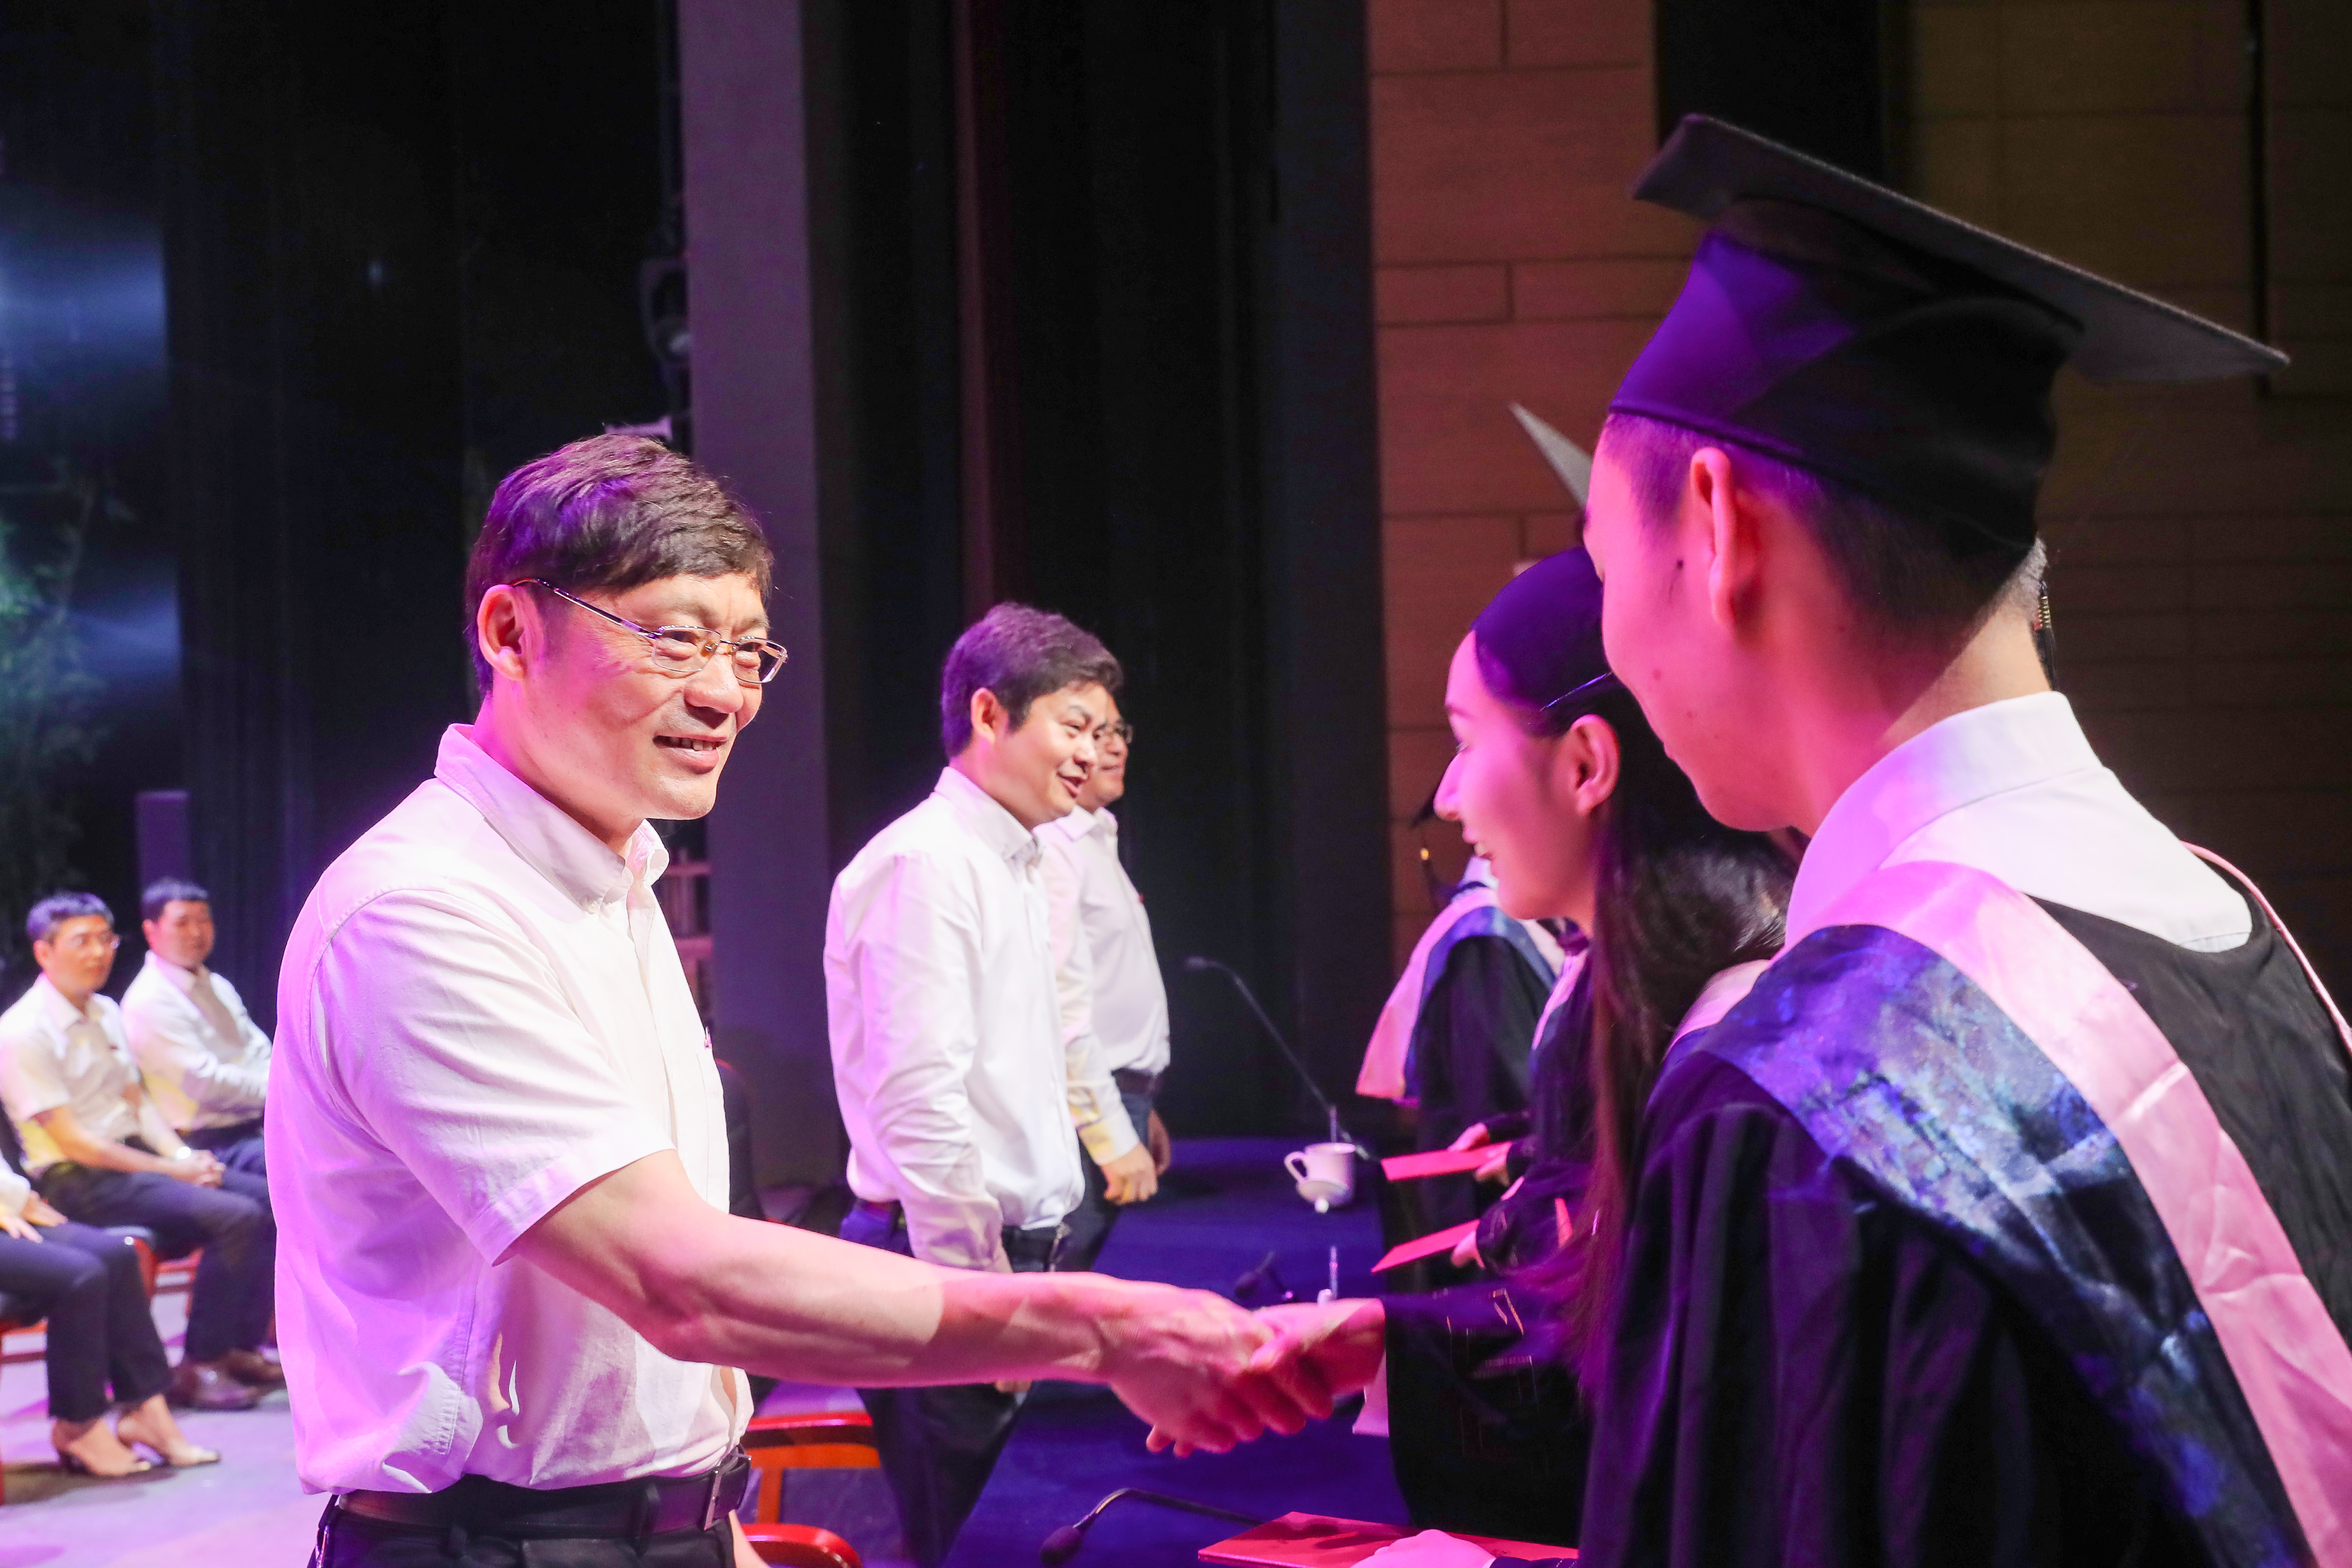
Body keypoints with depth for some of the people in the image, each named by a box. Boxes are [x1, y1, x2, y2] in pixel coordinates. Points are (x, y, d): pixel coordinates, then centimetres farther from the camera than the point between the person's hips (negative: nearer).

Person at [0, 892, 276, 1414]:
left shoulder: (106, 1013, 13)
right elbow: (71, 1141, -17)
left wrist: (185, 1155, -3)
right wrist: (173, 1170, -17)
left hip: (137, 1159, 9)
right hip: (77, 1182, -9)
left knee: (273, 1200, -4)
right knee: (235, 1216, -25)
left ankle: (241, 1350, 1)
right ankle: (197, 1369, -15)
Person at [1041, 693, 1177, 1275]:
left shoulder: (1096, 839, 18)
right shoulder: (1050, 850, -15)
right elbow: (1062, 1008, -20)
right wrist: (1116, 1137, -19)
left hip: (1116, 1101, 10)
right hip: (1085, 1118, -10)